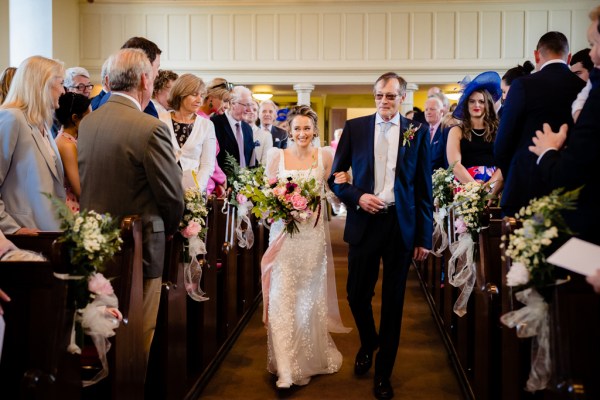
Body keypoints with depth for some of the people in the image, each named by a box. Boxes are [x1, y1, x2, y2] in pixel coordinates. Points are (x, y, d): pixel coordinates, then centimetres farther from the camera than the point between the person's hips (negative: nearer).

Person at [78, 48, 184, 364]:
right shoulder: (151, 128, -18)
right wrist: (168, 229, 6)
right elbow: (172, 194, -13)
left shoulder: (86, 122, 1)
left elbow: (83, 183, 6)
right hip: (139, 245, -7)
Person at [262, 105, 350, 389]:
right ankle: (286, 365, 5)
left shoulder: (325, 157, 3)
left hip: (313, 234, 1)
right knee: (282, 296, -4)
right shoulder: (277, 156, 1)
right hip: (284, 232, -1)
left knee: (310, 297, 10)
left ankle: (310, 358, 26)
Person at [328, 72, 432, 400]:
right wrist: (357, 196, -13)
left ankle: (383, 373, 24)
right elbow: (336, 176, 6)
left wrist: (424, 237, 0)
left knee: (393, 301, 8)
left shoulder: (417, 132, 1)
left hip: (401, 225, 0)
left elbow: (424, 188, 2)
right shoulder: (355, 127, 3)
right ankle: (368, 343, 39)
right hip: (364, 222, 1)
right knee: (357, 295, 6)